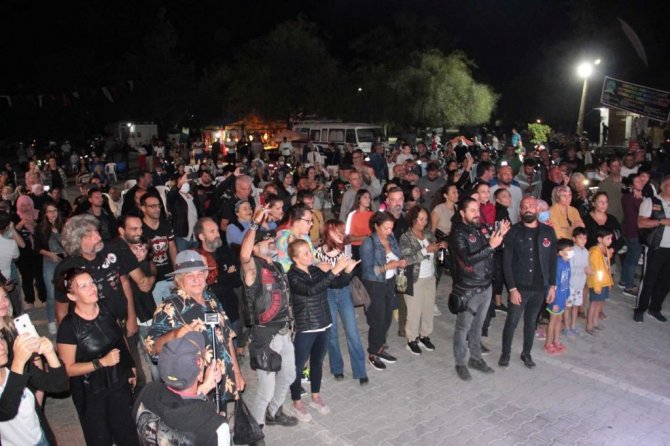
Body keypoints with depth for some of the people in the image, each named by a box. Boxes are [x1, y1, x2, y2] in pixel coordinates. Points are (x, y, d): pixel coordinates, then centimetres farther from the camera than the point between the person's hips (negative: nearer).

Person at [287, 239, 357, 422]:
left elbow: (338, 282, 4)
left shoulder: (315, 270, 2)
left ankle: (316, 397, 37)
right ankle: (297, 403, 25)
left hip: (324, 324, 6)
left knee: (317, 362, 20)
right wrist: (334, 270, -37)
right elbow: (311, 290, -34)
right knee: (298, 365, 8)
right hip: (304, 329, -6)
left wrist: (347, 270, -18)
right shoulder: (292, 277, -17)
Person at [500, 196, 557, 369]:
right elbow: (506, 263, -9)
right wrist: (512, 288, -14)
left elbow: (552, 260, 7)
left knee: (531, 322, 15)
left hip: (540, 287, 3)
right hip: (519, 287, -2)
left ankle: (526, 353, 31)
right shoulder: (513, 232, -7)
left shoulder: (548, 232, 1)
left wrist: (552, 285, 3)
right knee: (511, 322, 6)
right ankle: (505, 353, 23)